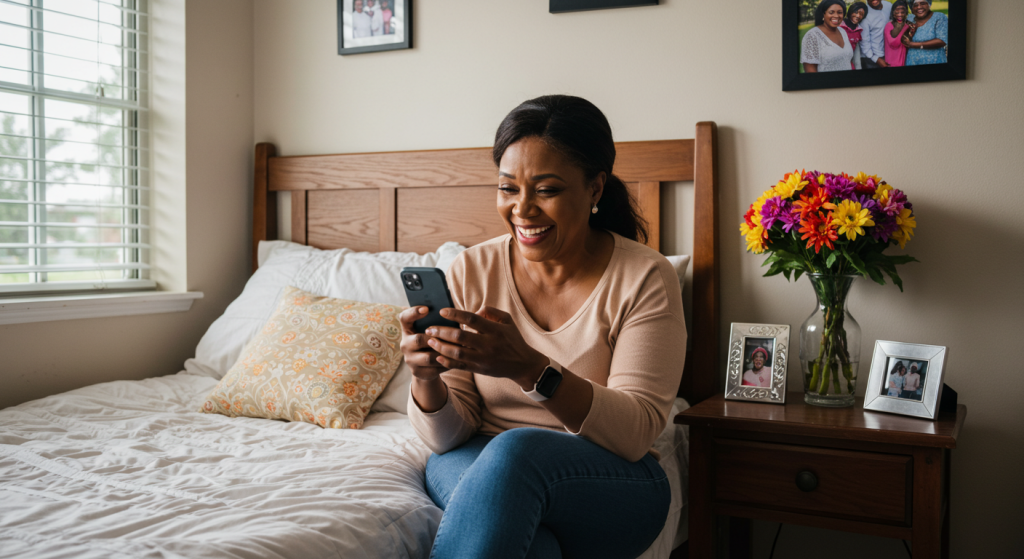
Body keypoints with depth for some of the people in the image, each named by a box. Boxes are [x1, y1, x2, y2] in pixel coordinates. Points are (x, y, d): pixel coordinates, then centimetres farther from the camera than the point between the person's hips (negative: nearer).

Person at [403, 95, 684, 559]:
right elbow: (446, 436, 0)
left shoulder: (645, 278, -6)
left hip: (611, 483, 0)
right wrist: (427, 377, -24)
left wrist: (529, 368, -29)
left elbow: (635, 433, -15)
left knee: (517, 450, -33)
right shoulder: (471, 272, 0)